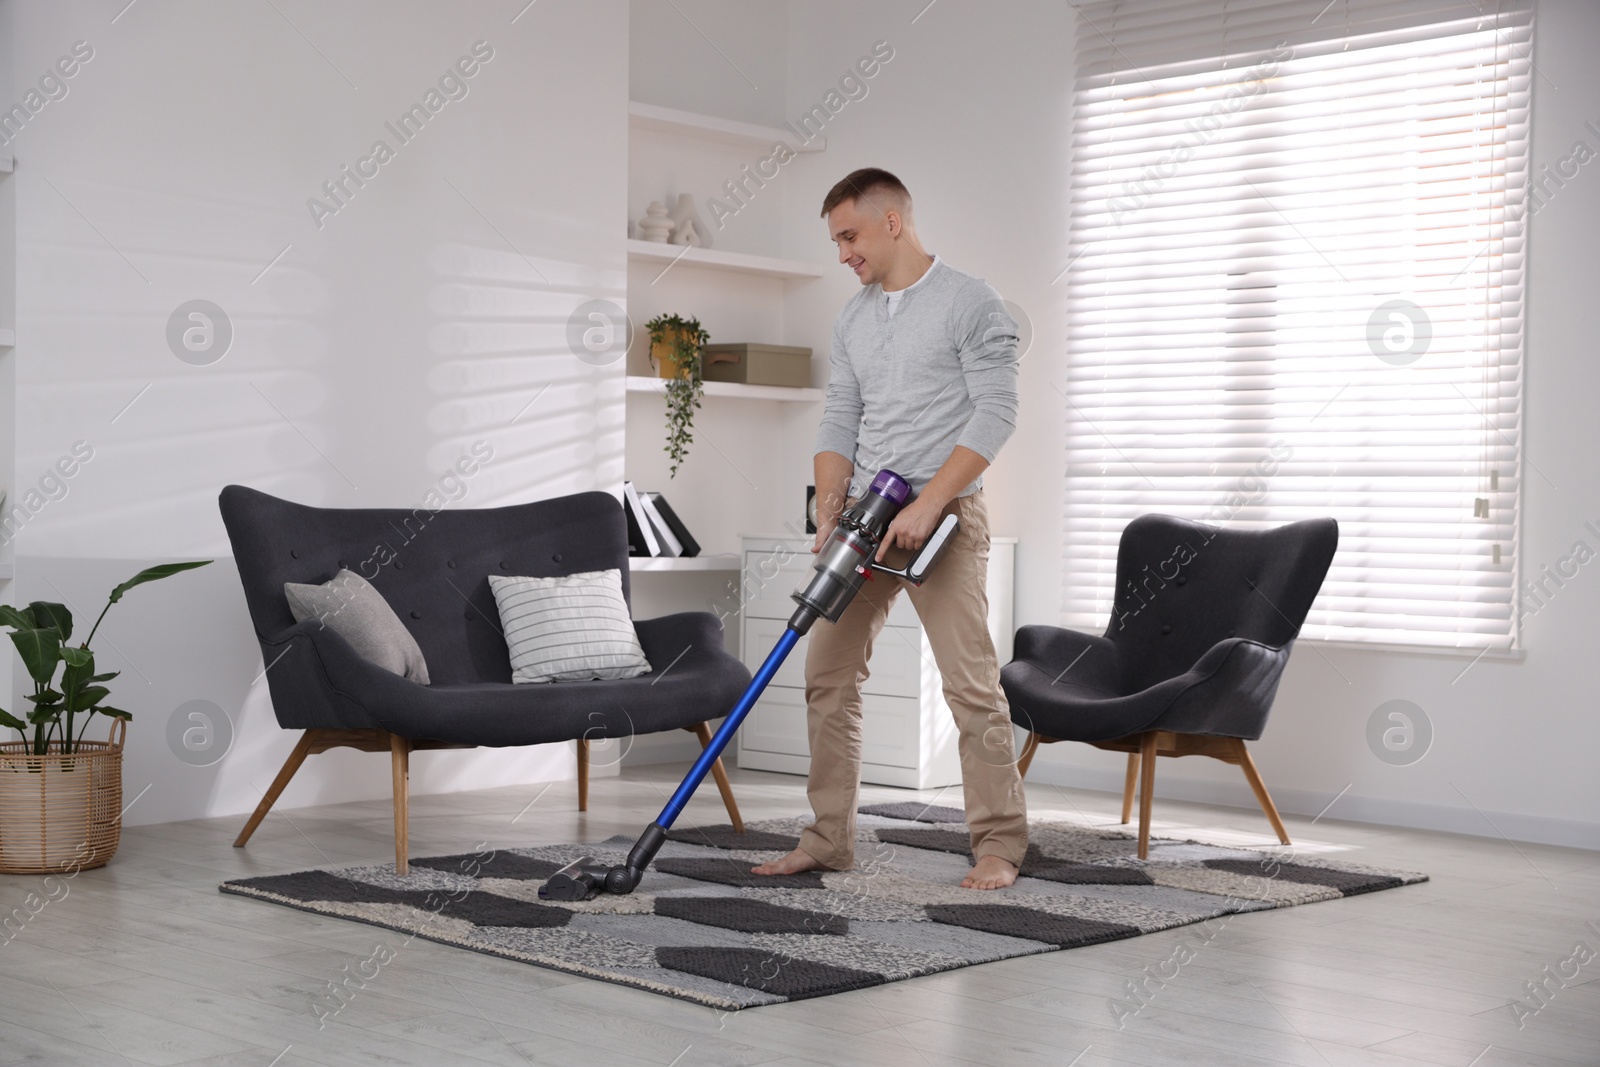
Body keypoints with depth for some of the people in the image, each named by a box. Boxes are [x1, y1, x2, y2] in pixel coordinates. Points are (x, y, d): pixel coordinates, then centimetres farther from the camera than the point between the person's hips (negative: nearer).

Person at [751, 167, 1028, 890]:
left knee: (971, 683, -9)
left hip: (944, 513, -7)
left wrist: (927, 505, -19)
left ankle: (998, 846, -1)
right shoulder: (852, 319, 15)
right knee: (828, 676, 5)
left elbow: (996, 413, -13)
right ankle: (828, 840, 13)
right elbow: (839, 421, 14)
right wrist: (829, 512, -2)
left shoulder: (969, 302, -6)